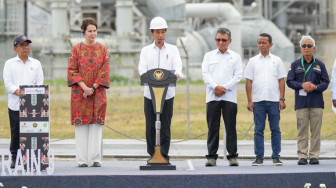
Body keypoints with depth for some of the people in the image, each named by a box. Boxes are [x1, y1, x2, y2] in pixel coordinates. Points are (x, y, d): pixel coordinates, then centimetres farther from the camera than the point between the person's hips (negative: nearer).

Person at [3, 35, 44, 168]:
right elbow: (8, 84, -1)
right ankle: (14, 158, 9)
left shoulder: (36, 63, 15)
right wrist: (18, 92, -18)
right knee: (15, 131, 0)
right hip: (15, 104, -1)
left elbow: (40, 83, 8)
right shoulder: (9, 64, 9)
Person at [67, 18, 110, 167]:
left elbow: (104, 71, 2)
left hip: (98, 92, 1)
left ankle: (95, 159, -1)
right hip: (79, 92, -1)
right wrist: (84, 87, -13)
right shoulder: (76, 49, 4)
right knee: (81, 123, -3)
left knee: (96, 123, -2)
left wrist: (93, 88, -9)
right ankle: (82, 159, -1)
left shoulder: (102, 49, 8)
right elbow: (72, 70, -2)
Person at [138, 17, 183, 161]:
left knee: (165, 126, -4)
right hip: (150, 93, 1)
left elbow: (178, 67, -1)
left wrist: (176, 74, -25)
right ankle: (152, 156, 6)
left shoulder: (173, 49, 12)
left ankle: (164, 157, -2)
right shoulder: (146, 50, 13)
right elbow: (142, 69, -1)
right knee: (150, 126, -1)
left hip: (167, 93, -1)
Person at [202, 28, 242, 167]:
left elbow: (238, 76, 2)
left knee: (230, 127, -3)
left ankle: (232, 156, 1)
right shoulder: (209, 56, 15)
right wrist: (215, 87, -12)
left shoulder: (235, 57, 12)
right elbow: (205, 74, 4)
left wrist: (224, 87, -10)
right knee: (213, 127, -1)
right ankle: (211, 156, 2)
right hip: (212, 97, 1)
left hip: (229, 97, -1)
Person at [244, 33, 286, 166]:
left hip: (274, 100, -1)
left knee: (275, 129, 0)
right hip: (258, 100, 1)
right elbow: (249, 81, 7)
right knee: (258, 130, 2)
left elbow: (281, 80, 6)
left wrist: (282, 99, -2)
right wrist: (249, 101, -1)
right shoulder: (253, 61, 9)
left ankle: (276, 156, 5)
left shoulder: (277, 60, 8)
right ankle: (259, 157, 5)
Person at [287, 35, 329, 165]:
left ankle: (314, 156, 3)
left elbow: (326, 82, 8)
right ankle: (302, 156, 0)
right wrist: (302, 85, -11)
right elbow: (289, 81, 5)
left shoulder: (319, 65, 10)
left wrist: (316, 87, -11)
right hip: (301, 103, 0)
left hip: (316, 102, 0)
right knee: (302, 130, -3)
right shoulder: (295, 65, 10)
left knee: (316, 130, -2)